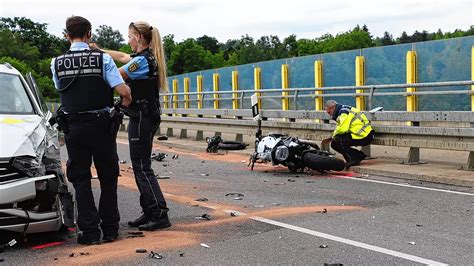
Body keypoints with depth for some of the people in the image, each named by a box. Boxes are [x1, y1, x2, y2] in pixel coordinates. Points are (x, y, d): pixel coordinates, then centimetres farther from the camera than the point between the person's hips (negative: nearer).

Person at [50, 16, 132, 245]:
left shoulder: (57, 63, 0)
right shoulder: (102, 58, -8)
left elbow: (61, 89, 12)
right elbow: (124, 91, -14)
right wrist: (126, 102, 6)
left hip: (73, 126, 1)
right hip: (101, 124, -1)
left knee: (80, 179, 8)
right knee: (108, 177, 11)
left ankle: (89, 230, 5)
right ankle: (110, 228, 14)